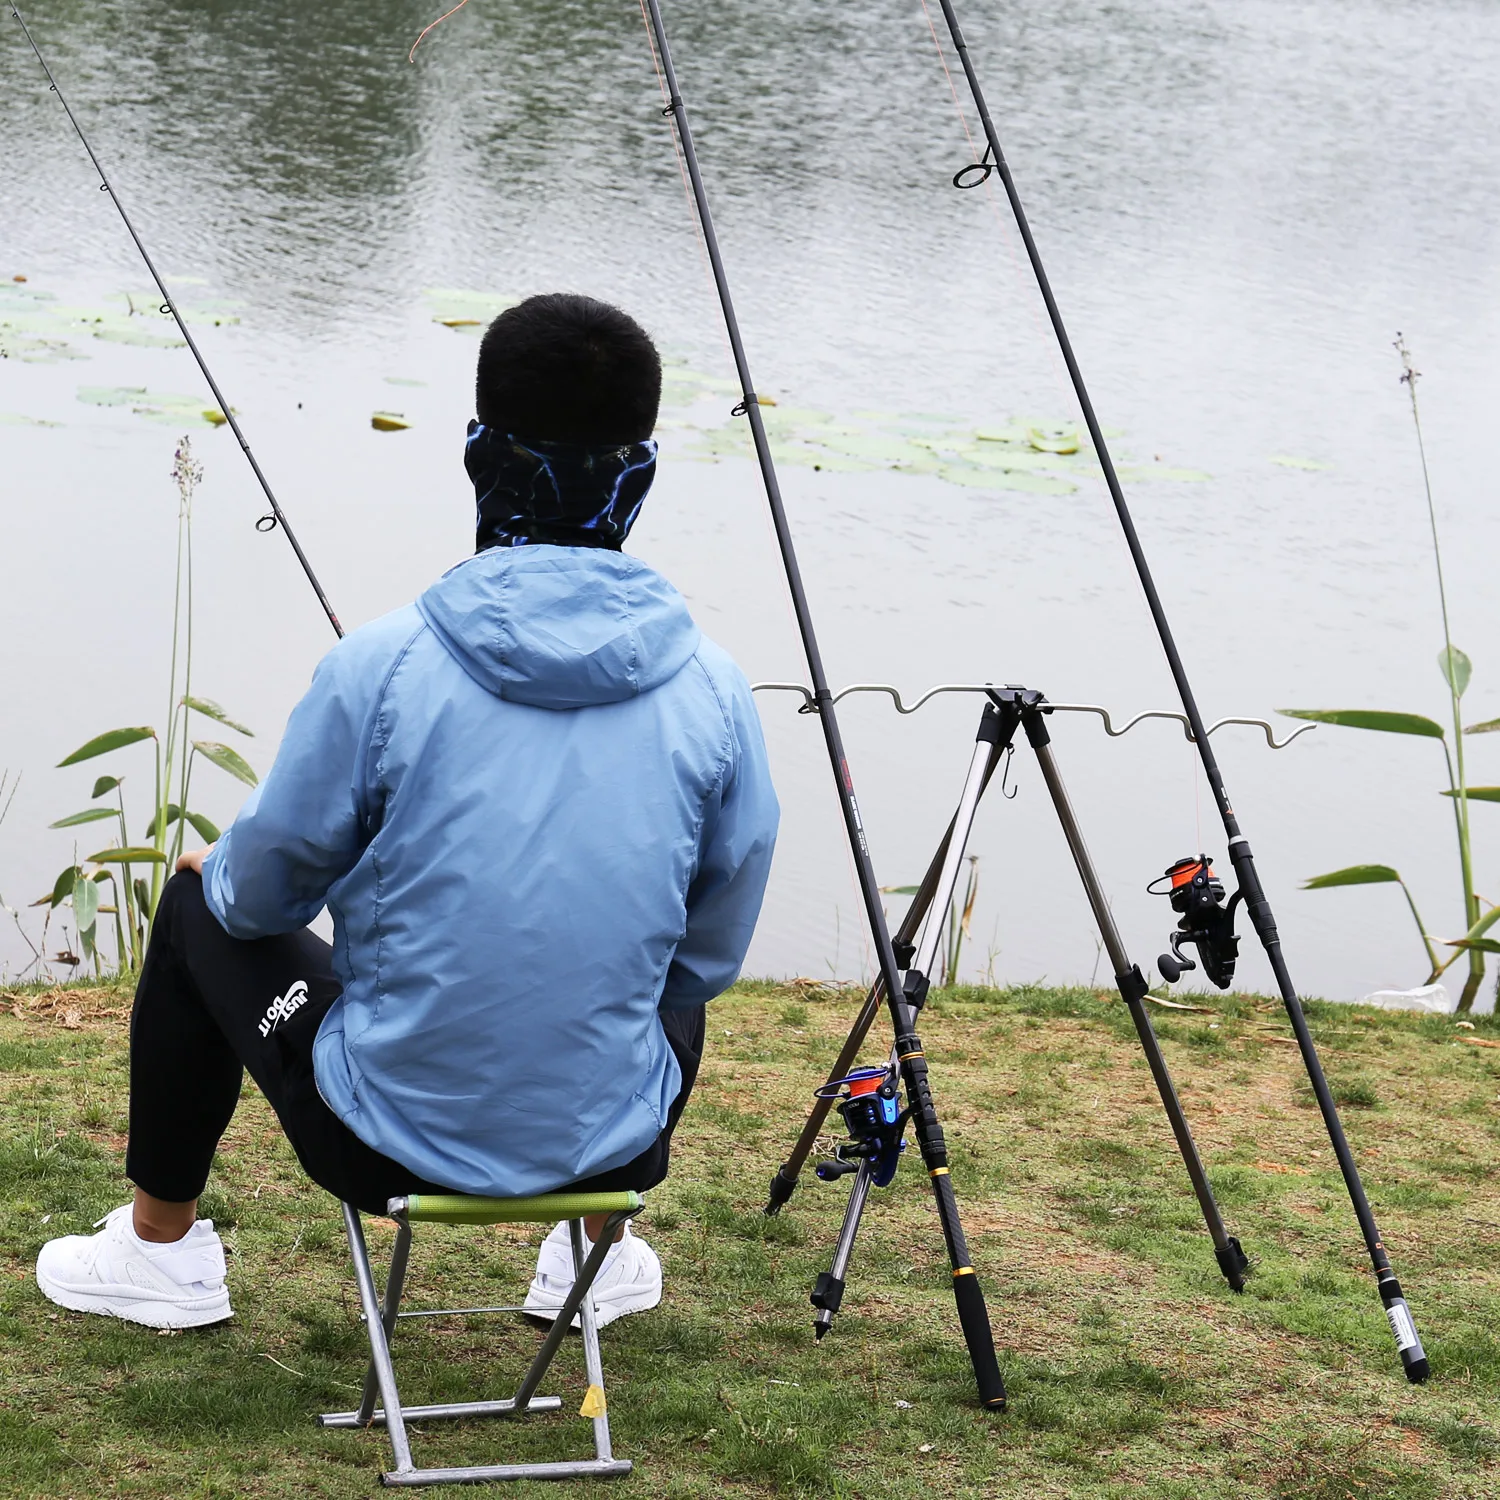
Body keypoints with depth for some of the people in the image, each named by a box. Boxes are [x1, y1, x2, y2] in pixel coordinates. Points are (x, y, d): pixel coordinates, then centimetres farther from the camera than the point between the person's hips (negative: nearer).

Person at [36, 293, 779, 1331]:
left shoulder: (381, 668, -18)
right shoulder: (713, 687, -10)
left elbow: (267, 887, -4)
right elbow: (715, 951, 2)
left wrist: (219, 876, 21)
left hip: (390, 1143, -2)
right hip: (612, 1143, 2)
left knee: (200, 906, 26)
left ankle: (161, 1245, 39)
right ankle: (605, 1250, 48)